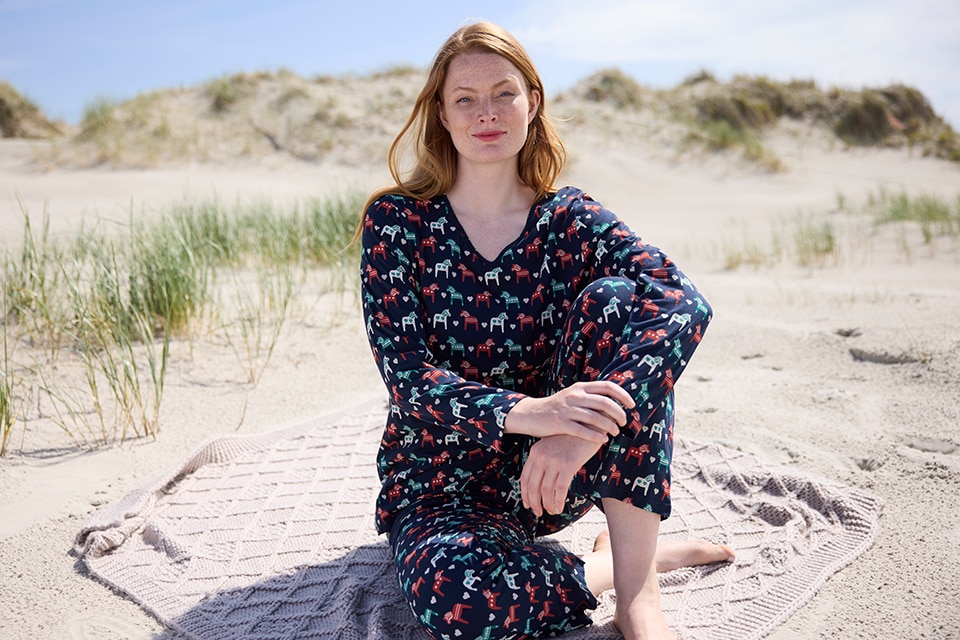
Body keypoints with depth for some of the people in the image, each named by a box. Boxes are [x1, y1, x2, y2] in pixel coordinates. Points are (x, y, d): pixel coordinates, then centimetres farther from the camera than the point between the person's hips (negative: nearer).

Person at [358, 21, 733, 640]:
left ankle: (636, 588, -23)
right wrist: (522, 411, -37)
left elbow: (686, 302, -21)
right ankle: (651, 555, -7)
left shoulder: (570, 218, -3)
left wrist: (585, 428, -39)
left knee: (617, 299, -23)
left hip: (556, 472, 2)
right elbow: (407, 377, -16)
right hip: (443, 486, -1)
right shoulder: (396, 221, -6)